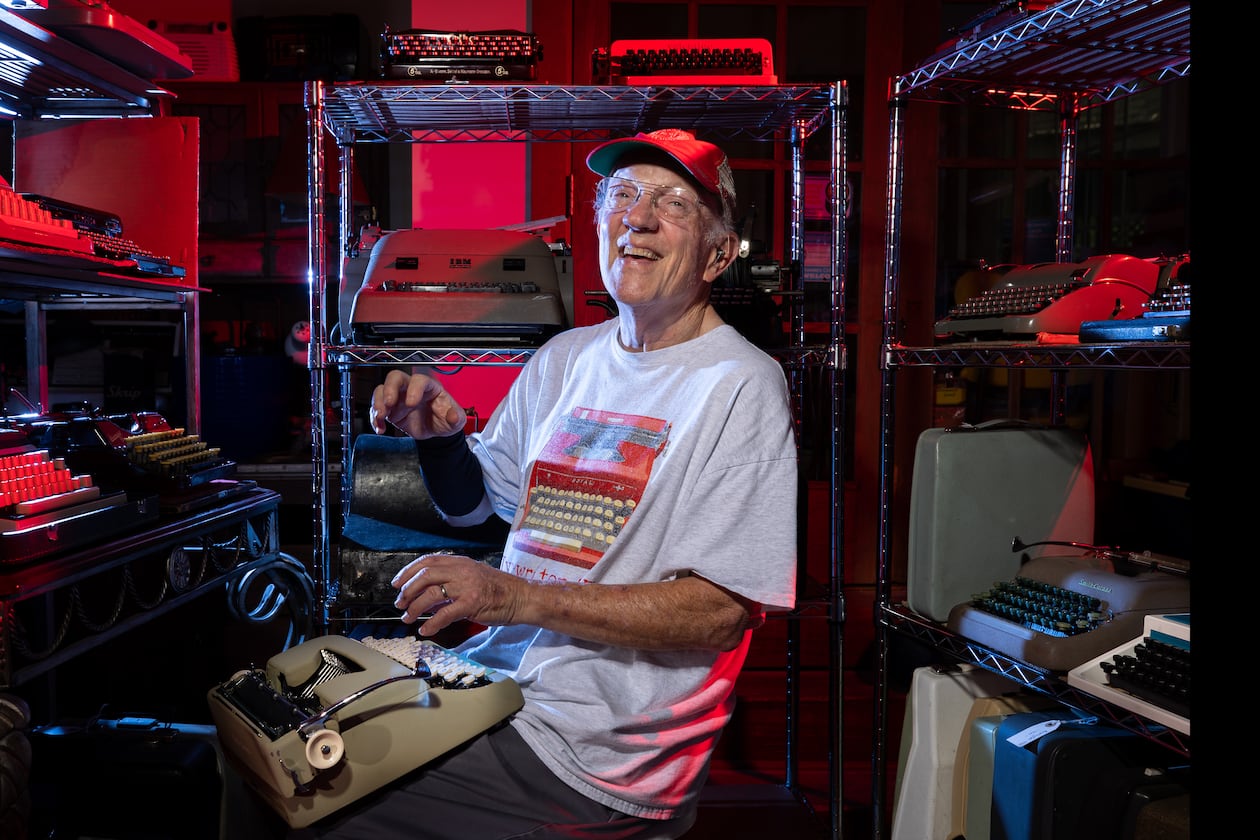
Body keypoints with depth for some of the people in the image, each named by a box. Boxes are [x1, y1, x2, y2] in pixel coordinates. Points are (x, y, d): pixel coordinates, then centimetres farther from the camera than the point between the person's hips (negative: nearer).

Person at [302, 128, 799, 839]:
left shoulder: (741, 386, -13)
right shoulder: (565, 357, 8)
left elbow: (719, 614, -18)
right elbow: (473, 502, 18)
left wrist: (517, 597, -22)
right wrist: (439, 432, -4)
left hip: (598, 749, -6)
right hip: (490, 673, 7)